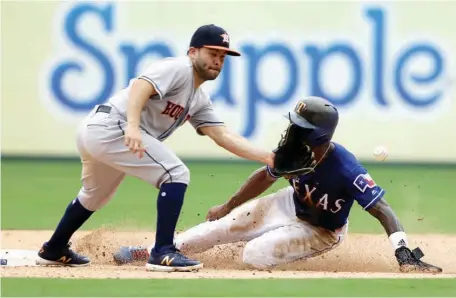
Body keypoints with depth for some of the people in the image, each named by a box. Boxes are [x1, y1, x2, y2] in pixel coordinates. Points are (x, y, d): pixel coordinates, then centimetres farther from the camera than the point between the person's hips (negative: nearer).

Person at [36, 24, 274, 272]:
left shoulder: (199, 100, 20)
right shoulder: (178, 68, -8)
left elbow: (223, 136, 12)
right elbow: (140, 86, -24)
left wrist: (266, 157, 0)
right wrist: (132, 126, -40)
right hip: (112, 127, -11)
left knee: (94, 196, 31)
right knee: (176, 174, -12)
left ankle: (54, 250, 49)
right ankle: (163, 253, -15)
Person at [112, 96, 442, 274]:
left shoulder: (345, 169, -41)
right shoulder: (295, 152, -22)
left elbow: (383, 210, -40)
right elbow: (266, 176, -2)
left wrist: (405, 254, -54)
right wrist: (228, 206, 11)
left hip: (321, 232, -5)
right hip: (291, 204, 5)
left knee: (255, 254, -24)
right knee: (220, 226, 4)